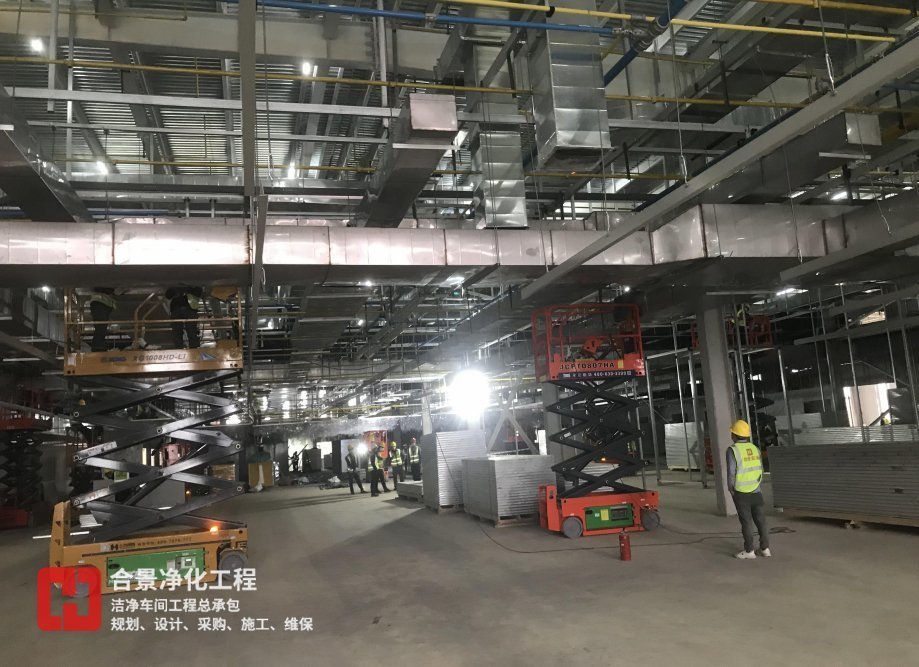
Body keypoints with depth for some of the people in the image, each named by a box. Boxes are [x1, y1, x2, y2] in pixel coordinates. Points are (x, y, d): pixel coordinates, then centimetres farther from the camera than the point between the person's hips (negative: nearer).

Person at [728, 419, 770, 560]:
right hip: (755, 491, 5)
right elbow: (760, 470, 6)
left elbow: (731, 473, -17)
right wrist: (756, 486, 14)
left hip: (741, 493, -5)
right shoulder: (755, 449, 3)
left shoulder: (733, 450, -16)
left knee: (746, 522, 1)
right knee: (760, 520, 11)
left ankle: (749, 551, 7)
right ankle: (765, 549, 16)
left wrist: (731, 490, -3)